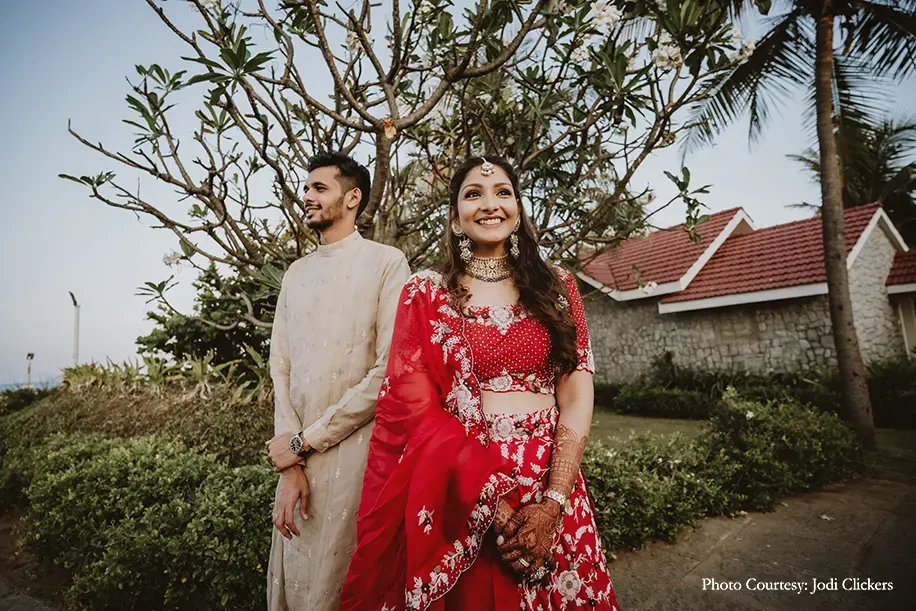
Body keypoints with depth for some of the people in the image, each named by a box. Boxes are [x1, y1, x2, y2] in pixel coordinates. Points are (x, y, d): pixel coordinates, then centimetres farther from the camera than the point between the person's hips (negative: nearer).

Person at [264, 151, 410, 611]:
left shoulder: (386, 263, -6)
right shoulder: (295, 273, 12)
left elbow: (389, 371, -14)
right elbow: (280, 367, 6)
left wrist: (304, 440, -9)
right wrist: (289, 463, -5)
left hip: (357, 449, -5)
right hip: (299, 452, 6)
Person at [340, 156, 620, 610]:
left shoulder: (556, 286, 4)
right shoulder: (425, 293, 0)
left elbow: (577, 398, -1)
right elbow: (412, 405, -7)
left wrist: (552, 503, -12)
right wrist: (487, 496, -15)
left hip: (550, 487, 2)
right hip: (451, 495, -1)